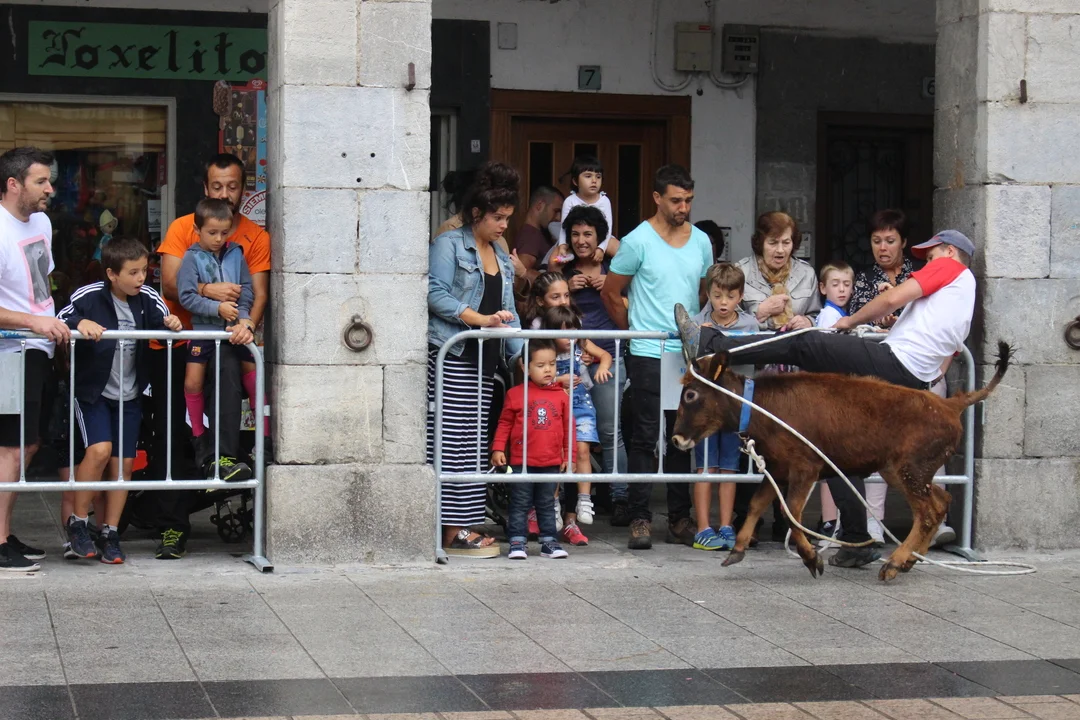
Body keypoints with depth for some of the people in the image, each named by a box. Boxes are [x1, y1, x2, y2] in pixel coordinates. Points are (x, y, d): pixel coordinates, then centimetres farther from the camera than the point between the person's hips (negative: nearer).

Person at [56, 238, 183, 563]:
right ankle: (77, 522, -3)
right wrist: (79, 323, -35)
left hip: (129, 395, 5)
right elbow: (57, 322, -16)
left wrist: (172, 325, -20)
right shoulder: (89, 297, -14)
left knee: (123, 462, 4)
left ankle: (109, 534, 15)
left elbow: (163, 323, 2)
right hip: (93, 391, -4)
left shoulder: (147, 298, -3)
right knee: (100, 450, -21)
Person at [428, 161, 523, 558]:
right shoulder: (449, 245, -2)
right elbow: (436, 294, -13)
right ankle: (453, 531, -10)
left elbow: (507, 310, 21)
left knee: (473, 443, 7)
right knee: (452, 443, -10)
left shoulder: (501, 257, 22)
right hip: (451, 355, -8)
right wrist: (480, 319, -20)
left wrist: (522, 353, 10)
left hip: (484, 358, 8)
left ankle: (466, 524, 10)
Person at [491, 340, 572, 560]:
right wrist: (498, 448, -3)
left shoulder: (561, 395, 4)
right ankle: (518, 542, 6)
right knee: (519, 505, 2)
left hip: (551, 462, 2)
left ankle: (549, 542, 17)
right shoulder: (515, 394, -2)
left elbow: (569, 426, 9)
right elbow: (504, 423, 3)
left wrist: (569, 455, 7)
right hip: (521, 462, -2)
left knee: (547, 505, 11)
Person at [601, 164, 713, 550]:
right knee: (645, 436, -4)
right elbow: (611, 293, 0)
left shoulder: (701, 241, 9)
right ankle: (640, 518, 1)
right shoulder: (638, 241, -6)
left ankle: (680, 518, 16)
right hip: (648, 355, -5)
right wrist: (636, 331, 5)